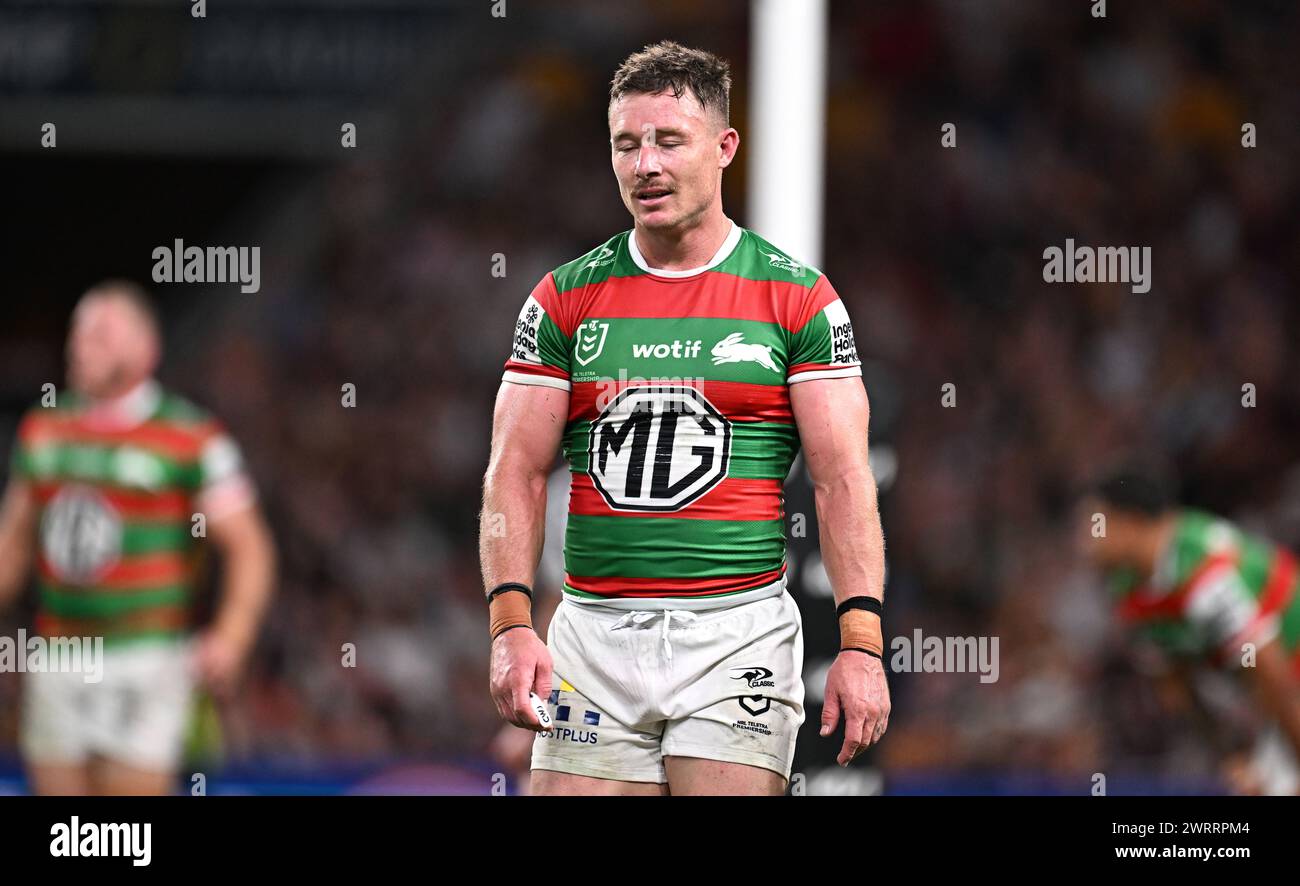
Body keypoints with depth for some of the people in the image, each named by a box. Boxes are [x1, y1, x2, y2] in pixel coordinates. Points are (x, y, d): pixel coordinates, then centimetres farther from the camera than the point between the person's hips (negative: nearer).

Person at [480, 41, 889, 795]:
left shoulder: (799, 299, 2)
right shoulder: (566, 300, 8)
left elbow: (843, 479, -3)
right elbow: (517, 472, 5)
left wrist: (861, 642, -13)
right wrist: (511, 621, -9)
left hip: (738, 630, -2)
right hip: (595, 634, 2)